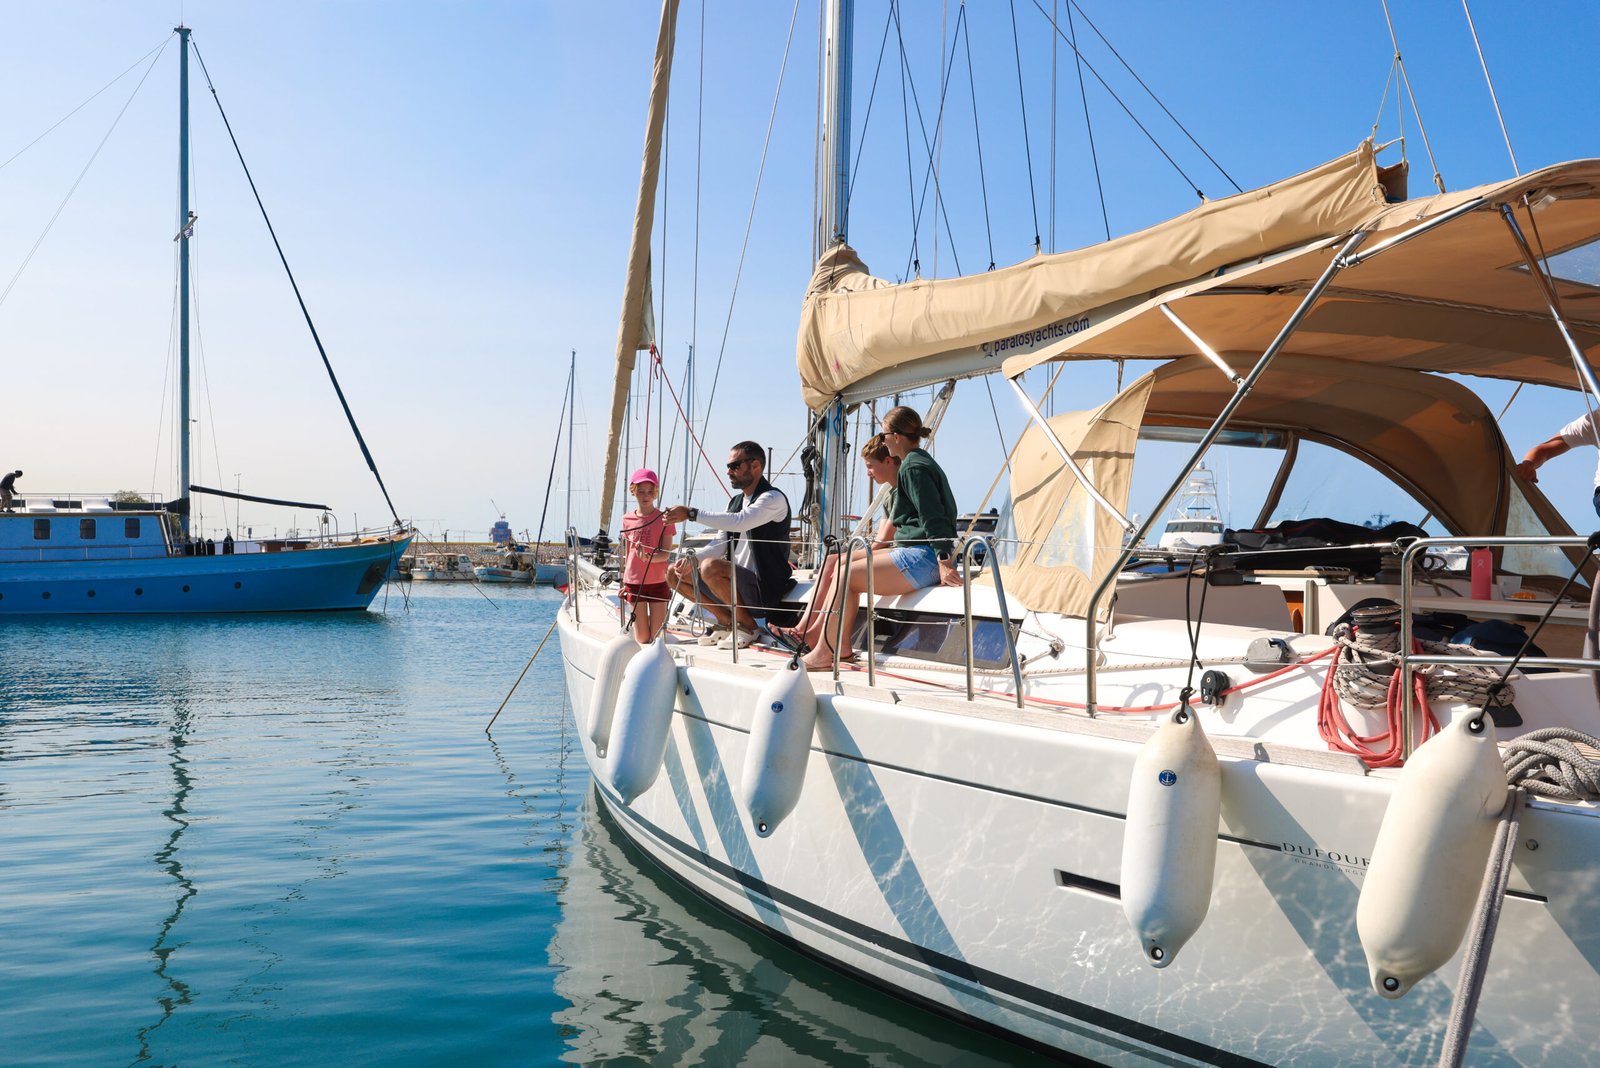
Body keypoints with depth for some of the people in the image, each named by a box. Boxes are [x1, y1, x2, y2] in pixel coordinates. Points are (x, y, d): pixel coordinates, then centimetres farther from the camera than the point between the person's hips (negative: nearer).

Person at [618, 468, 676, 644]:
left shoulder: (663, 518, -3)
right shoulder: (628, 520, 6)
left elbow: (666, 553, -9)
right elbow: (626, 555, 15)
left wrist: (648, 557, -29)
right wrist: (623, 583, 15)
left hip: (658, 582, -2)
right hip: (634, 583, 2)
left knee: (657, 636, -1)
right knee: (641, 638, 2)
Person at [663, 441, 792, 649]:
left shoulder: (773, 498, -12)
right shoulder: (735, 501, 16)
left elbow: (740, 522, -30)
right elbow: (722, 543, 15)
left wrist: (692, 514, -31)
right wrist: (691, 559, -5)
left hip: (764, 588, -9)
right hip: (737, 582, 9)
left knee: (711, 567, -34)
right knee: (674, 573, 5)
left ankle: (747, 625, -11)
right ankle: (726, 621, 8)